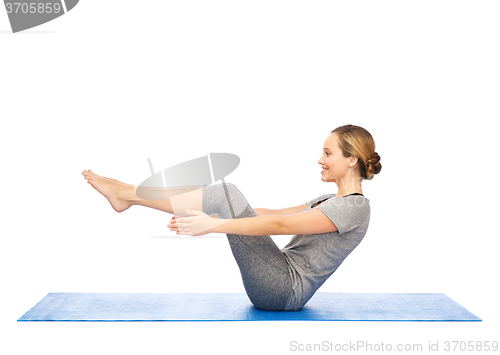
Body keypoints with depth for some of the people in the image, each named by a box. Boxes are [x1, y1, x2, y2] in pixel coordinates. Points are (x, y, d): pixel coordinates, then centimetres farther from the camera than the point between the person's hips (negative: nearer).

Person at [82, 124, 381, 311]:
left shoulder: (354, 207, -14)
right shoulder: (331, 201, 16)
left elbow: (279, 224, -23)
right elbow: (273, 213, 16)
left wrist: (213, 224, -25)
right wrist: (211, 217, 12)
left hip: (285, 292, -9)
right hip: (282, 287, 9)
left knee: (226, 193, -15)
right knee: (226, 196, 1)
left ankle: (127, 195, -5)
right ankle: (127, 194, 4)